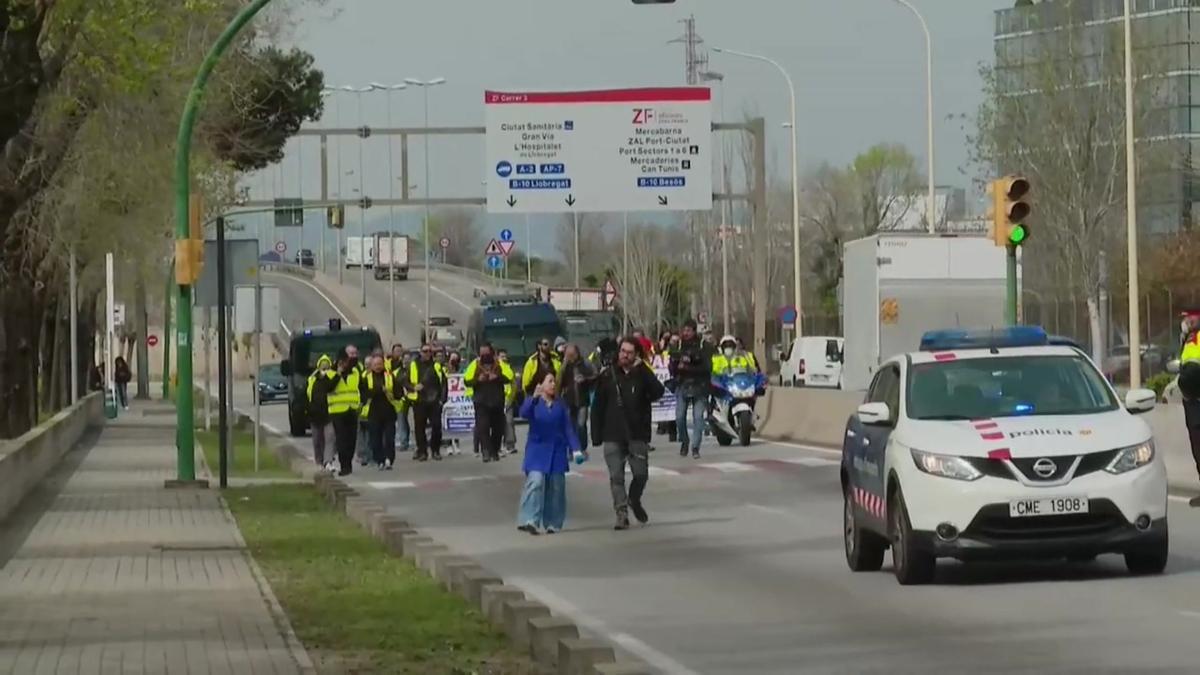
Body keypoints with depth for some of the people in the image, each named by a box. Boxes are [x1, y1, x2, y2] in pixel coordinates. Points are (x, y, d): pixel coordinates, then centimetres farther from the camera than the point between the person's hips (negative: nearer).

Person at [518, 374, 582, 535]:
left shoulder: (561, 406, 8)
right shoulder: (534, 403, 0)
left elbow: (569, 429, 6)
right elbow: (524, 413, -22)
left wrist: (576, 449, -6)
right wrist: (534, 397, -39)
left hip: (557, 452, 3)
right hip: (537, 450, -3)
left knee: (556, 487, 5)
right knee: (535, 482, -18)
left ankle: (553, 523, 15)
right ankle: (529, 520, -25)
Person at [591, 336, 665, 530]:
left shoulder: (642, 375, 3)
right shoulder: (607, 375, 3)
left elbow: (658, 392, -15)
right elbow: (597, 407, 4)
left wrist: (642, 369, -18)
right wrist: (596, 435, -1)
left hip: (637, 435, 0)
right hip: (613, 436, 0)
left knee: (641, 474, 0)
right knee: (616, 476, -3)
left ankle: (634, 500, 29)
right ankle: (621, 514, 2)